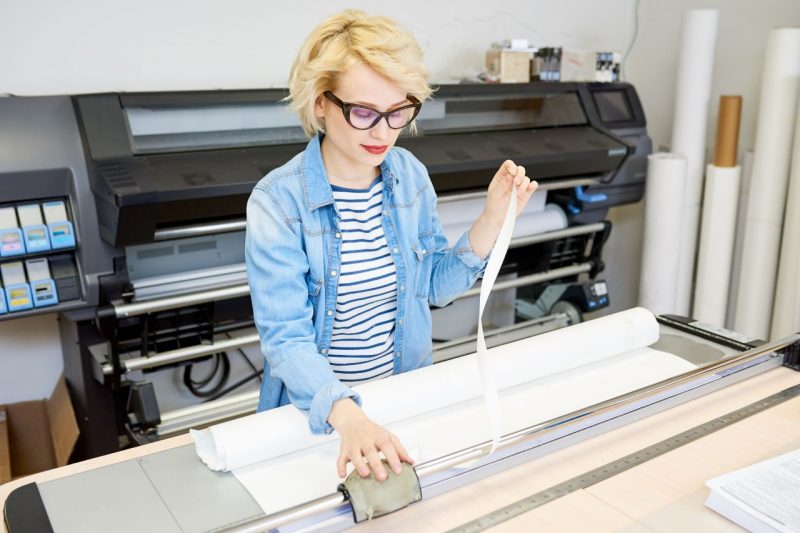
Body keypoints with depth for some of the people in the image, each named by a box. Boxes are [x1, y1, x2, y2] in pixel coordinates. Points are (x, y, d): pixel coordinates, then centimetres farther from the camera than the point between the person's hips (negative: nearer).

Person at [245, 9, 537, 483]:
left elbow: (436, 285, 3)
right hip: (316, 415, -4)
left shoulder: (411, 175, -6)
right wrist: (348, 417, -42)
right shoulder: (278, 201, -20)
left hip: (406, 397, 4)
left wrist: (492, 221, -11)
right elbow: (286, 339, -26)